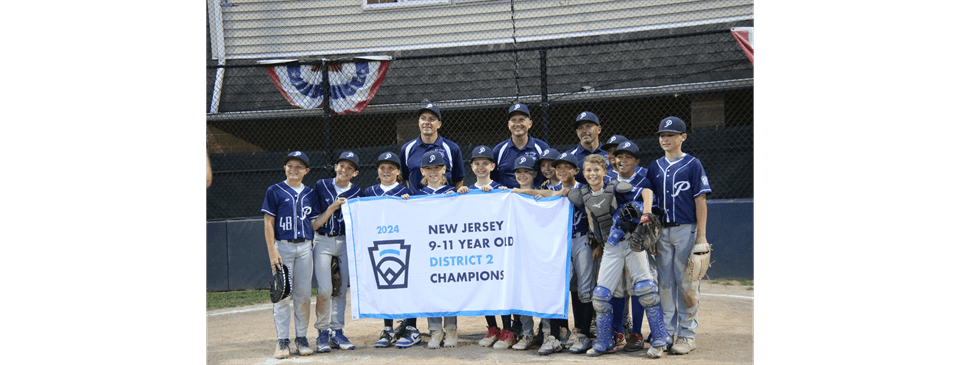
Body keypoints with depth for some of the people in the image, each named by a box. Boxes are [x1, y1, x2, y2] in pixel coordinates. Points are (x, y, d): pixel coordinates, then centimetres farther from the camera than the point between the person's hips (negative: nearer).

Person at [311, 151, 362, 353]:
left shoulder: (356, 192, 5)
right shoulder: (321, 186, 2)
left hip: (345, 242, 2)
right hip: (322, 241, -2)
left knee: (341, 289, 5)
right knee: (325, 289, -12)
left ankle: (337, 332, 15)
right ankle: (323, 332, 3)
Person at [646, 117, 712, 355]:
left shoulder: (692, 164, 0)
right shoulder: (655, 167, 13)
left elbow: (700, 201, -4)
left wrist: (701, 236, -10)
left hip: (687, 230, -4)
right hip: (662, 231, 5)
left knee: (687, 285, -2)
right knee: (664, 284, 7)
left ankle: (687, 336, 4)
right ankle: (666, 334, 13)